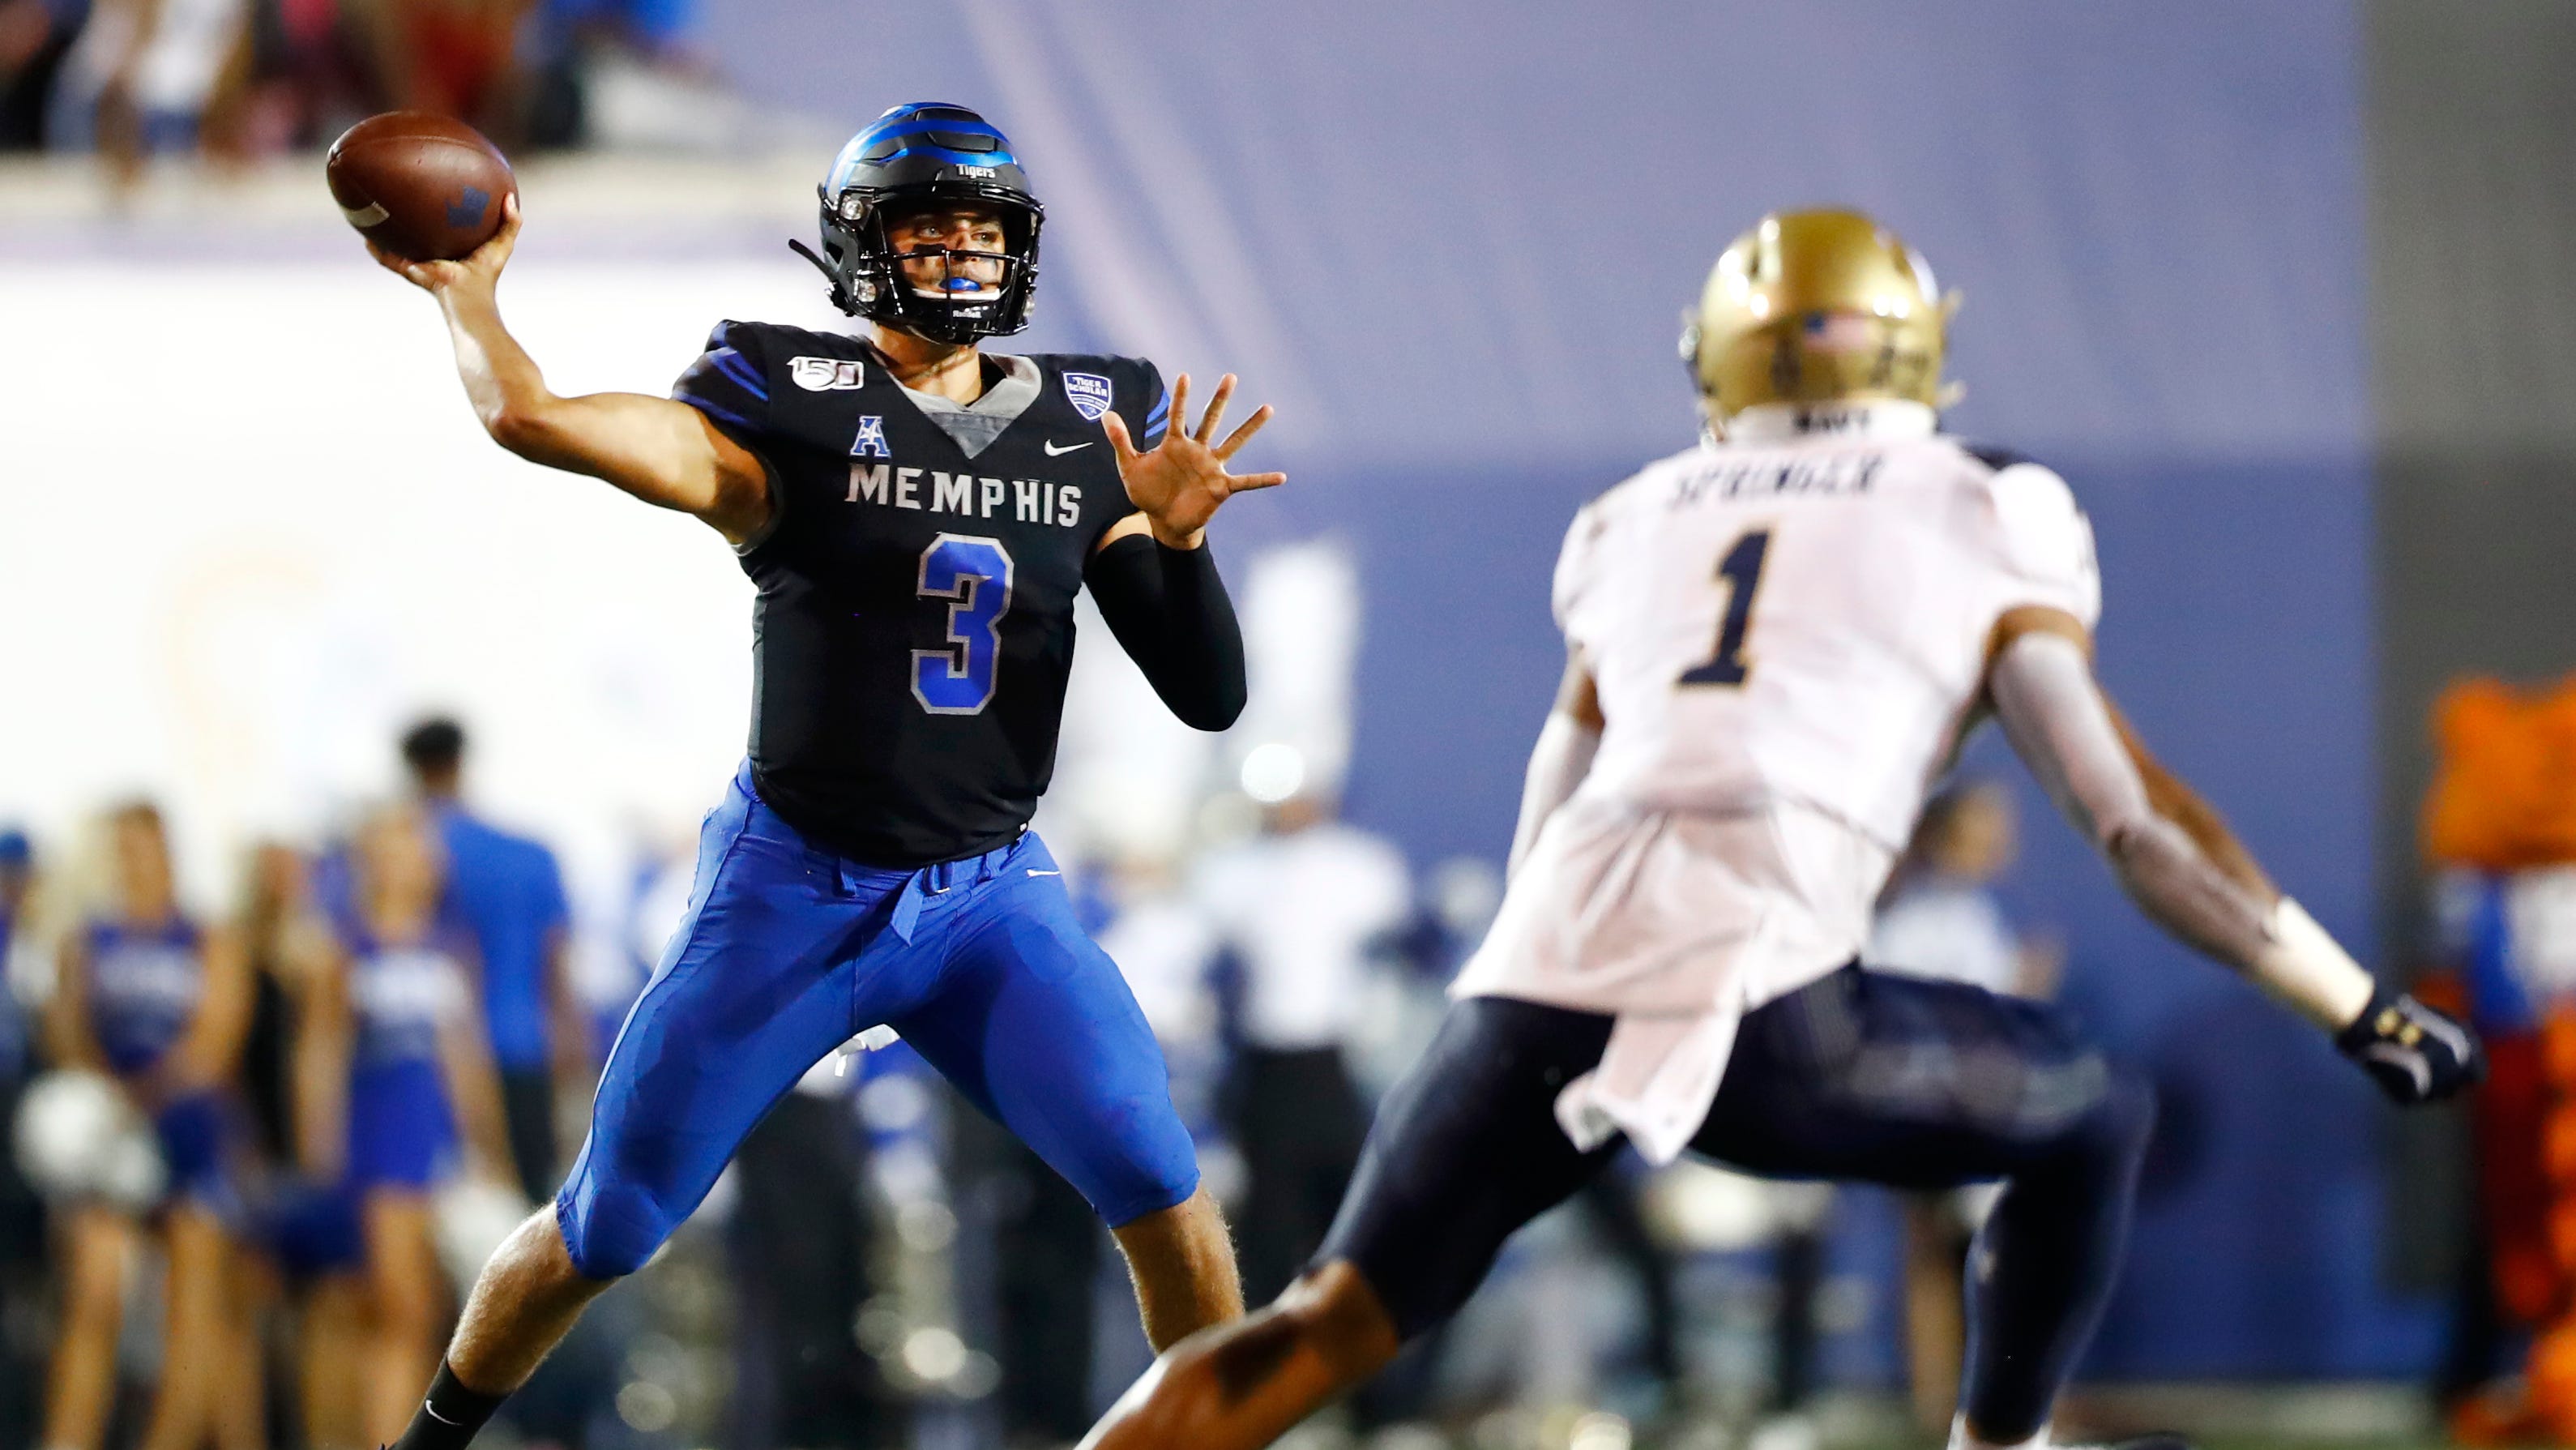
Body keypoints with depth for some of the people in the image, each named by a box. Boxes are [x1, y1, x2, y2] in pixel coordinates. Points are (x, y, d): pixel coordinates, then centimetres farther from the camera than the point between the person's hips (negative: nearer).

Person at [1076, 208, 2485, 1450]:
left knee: (1329, 1329, 8)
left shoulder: (1634, 528, 27)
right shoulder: (1984, 531, 17)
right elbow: (2137, 820, 12)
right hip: (1755, 998, -3)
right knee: (2093, 1123, 21)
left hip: (1541, 986, 3)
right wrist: (2362, 1010, 20)